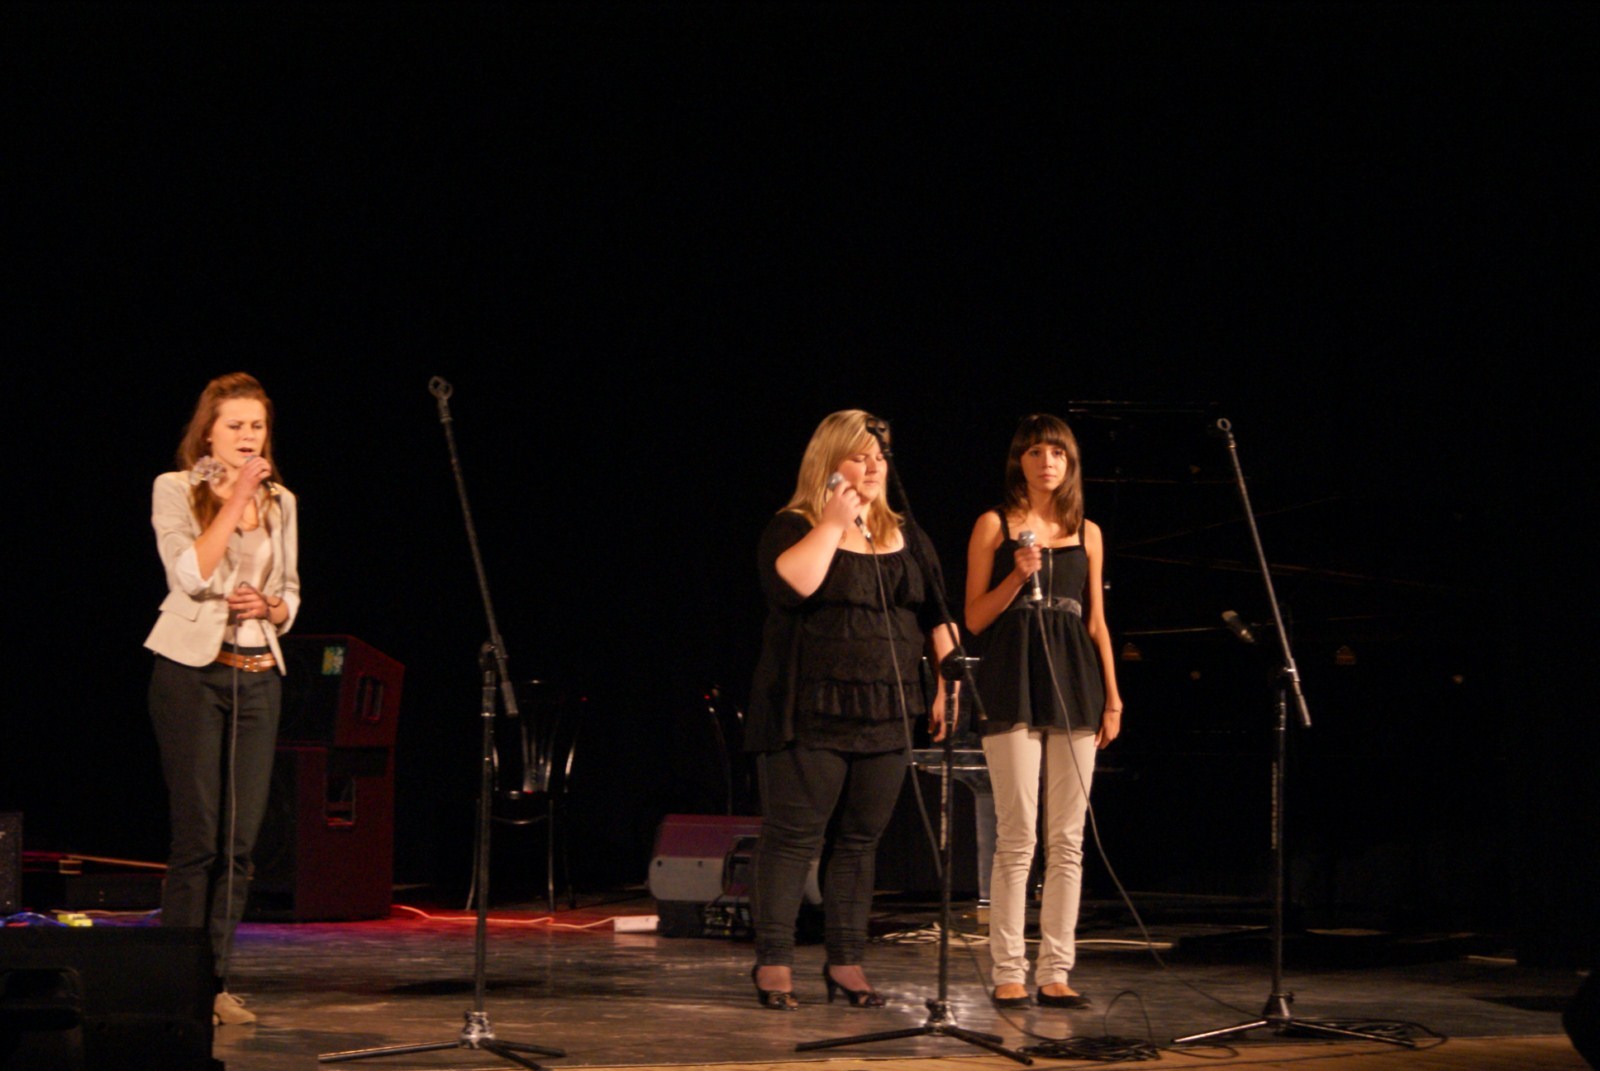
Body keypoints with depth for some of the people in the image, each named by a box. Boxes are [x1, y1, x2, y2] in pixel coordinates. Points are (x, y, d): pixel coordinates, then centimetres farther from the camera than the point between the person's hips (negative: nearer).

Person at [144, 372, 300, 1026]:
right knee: (198, 836, -7)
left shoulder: (280, 502, 13)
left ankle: (215, 981, 9)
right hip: (193, 671, -5)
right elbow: (191, 575, -16)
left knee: (240, 841, 2)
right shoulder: (176, 490, -1)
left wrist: (268, 606, -4)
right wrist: (234, 500, -16)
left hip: (258, 675, 5)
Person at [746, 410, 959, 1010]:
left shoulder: (906, 538, 15)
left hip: (884, 715, 5)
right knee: (792, 837, -3)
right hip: (811, 714, -5)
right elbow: (790, 584, -22)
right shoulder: (794, 528, -1)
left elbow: (938, 616, 16)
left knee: (862, 839, 6)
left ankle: (846, 962, 13)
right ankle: (774, 963, 3)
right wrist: (834, 524, -15)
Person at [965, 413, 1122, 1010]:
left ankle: (1055, 972, 6)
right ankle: (1008, 975, -3)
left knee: (1067, 840, 2)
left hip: (1074, 685, 4)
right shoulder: (995, 526, 5)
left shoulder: (1086, 533, 14)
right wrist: (1018, 576, -13)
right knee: (1018, 837, -7)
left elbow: (1097, 621, 16)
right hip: (1014, 684, -4)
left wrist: (1112, 696, 9)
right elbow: (974, 619, 2)